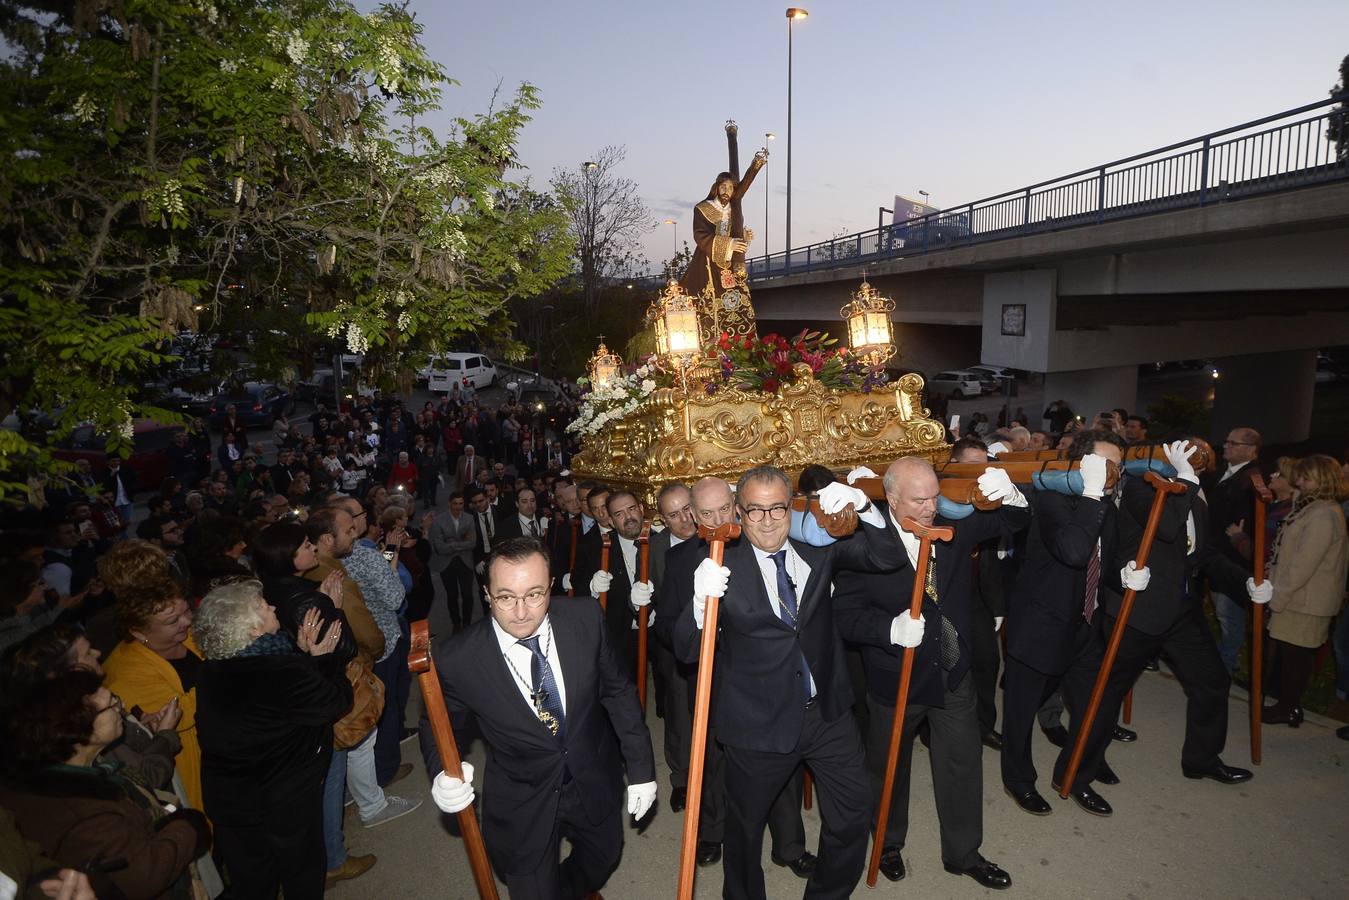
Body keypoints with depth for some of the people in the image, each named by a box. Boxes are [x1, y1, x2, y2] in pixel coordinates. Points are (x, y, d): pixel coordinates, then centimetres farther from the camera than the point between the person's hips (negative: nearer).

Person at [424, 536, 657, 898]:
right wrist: (442, 775, -25)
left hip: (595, 785, 3)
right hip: (522, 807, -3)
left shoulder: (585, 620, -20)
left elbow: (618, 692, -6)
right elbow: (436, 724, -5)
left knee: (604, 858, 27)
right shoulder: (458, 659, -25)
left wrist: (641, 768, -3)